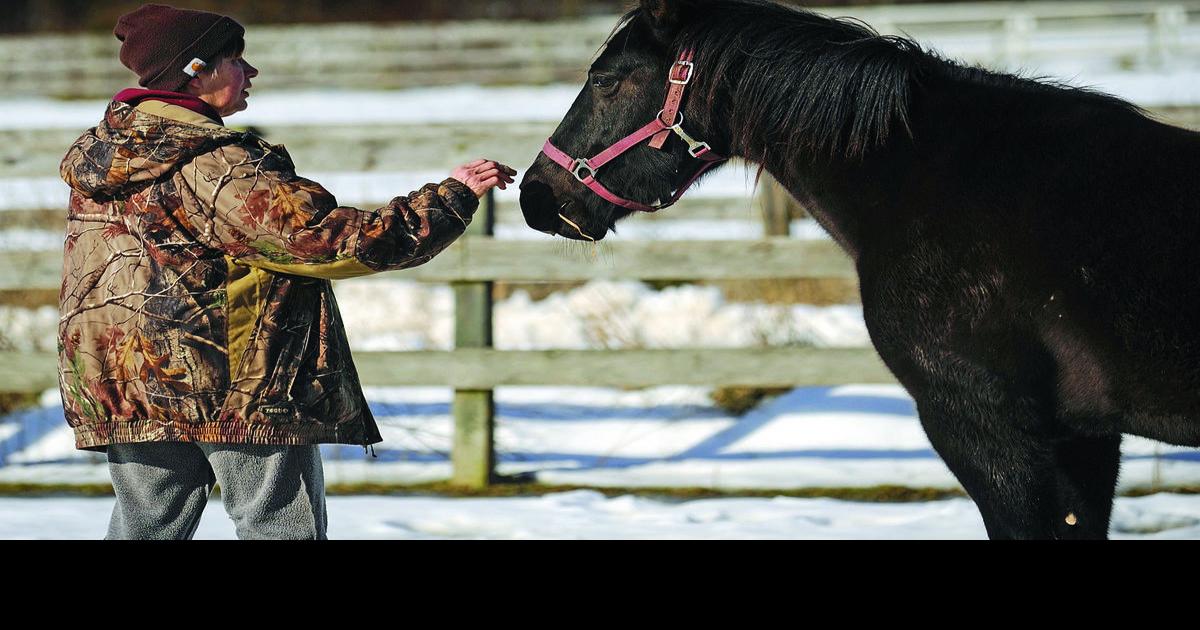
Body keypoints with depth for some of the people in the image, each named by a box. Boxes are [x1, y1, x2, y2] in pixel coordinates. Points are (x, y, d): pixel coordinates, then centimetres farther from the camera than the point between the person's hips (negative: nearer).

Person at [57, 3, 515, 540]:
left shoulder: (94, 158, 8)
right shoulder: (219, 170, -16)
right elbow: (342, 240, -18)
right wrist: (453, 196, -9)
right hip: (244, 389, -7)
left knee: (143, 526, 12)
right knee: (280, 527, 0)